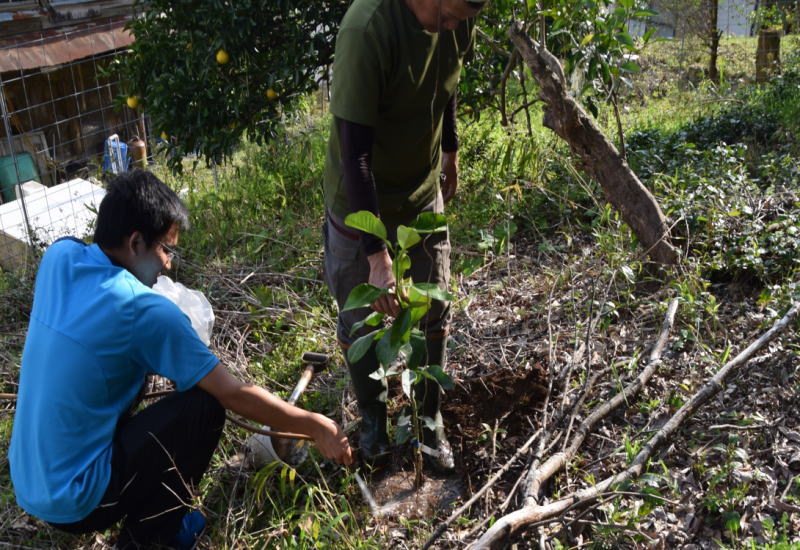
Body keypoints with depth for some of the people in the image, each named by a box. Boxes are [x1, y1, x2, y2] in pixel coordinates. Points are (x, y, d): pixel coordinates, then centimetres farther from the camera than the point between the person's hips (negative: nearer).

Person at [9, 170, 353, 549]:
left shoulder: (58, 257, -4)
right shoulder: (143, 309, -22)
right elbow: (233, 394, -16)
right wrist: (317, 427, -7)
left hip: (27, 485, 8)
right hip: (75, 502, -8)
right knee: (206, 404, -5)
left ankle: (140, 520, 26)